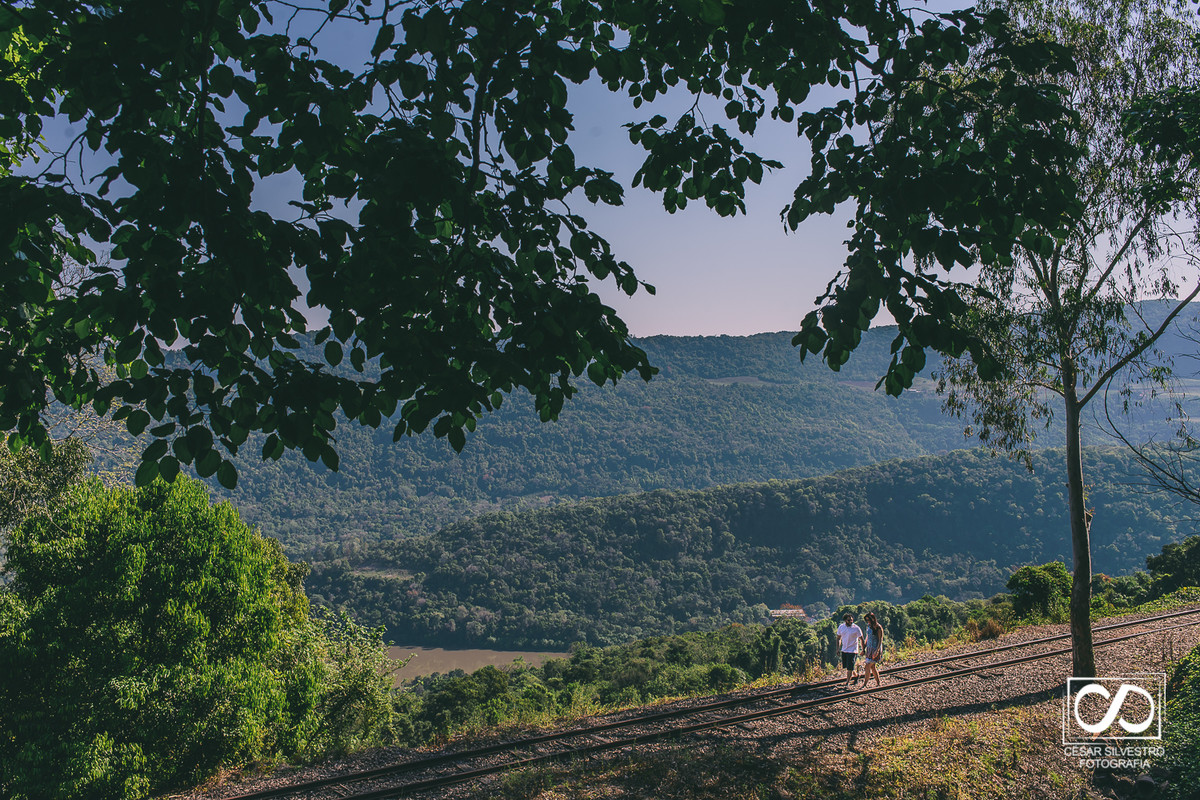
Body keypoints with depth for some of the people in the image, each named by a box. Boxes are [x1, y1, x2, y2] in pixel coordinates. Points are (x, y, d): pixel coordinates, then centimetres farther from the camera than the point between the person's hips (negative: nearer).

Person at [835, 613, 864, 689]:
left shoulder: (856, 628, -12)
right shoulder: (841, 627, 0)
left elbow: (861, 639, -4)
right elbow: (838, 638, 12)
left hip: (852, 650, -5)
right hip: (844, 650, 5)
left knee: (849, 668, -9)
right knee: (846, 666, 15)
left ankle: (847, 684, -2)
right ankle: (856, 676, 41)